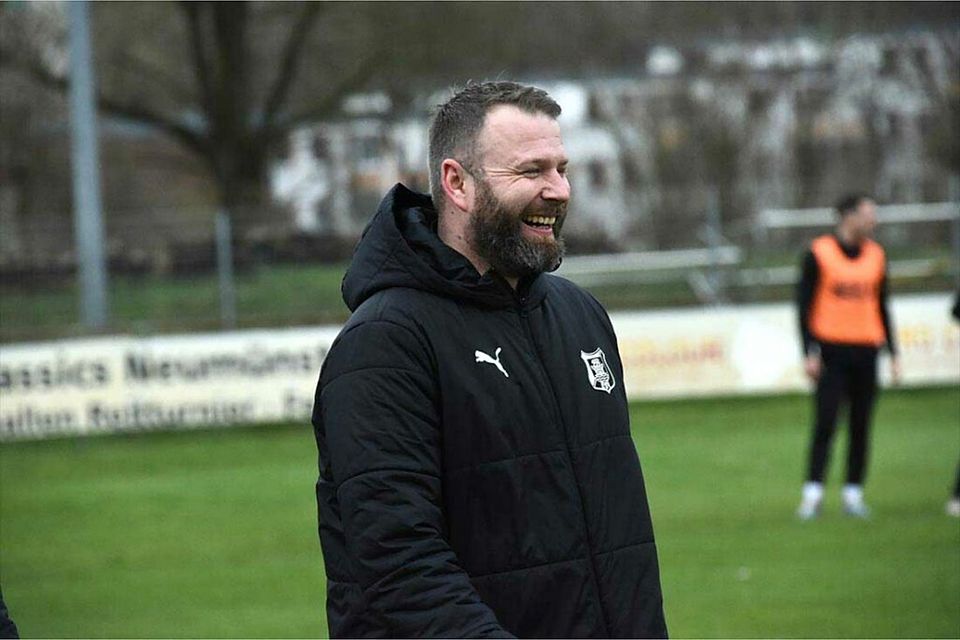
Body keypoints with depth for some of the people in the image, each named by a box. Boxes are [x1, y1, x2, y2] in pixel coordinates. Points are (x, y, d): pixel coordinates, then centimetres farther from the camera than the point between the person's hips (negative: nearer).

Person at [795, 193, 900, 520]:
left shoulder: (875, 255, 11)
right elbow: (804, 304, -2)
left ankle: (853, 493, 7)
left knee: (861, 425, 3)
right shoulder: (819, 253, -3)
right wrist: (809, 352, -10)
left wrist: (893, 352, 14)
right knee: (825, 423, -8)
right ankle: (813, 493, -6)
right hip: (831, 350, -4)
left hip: (865, 350, 4)